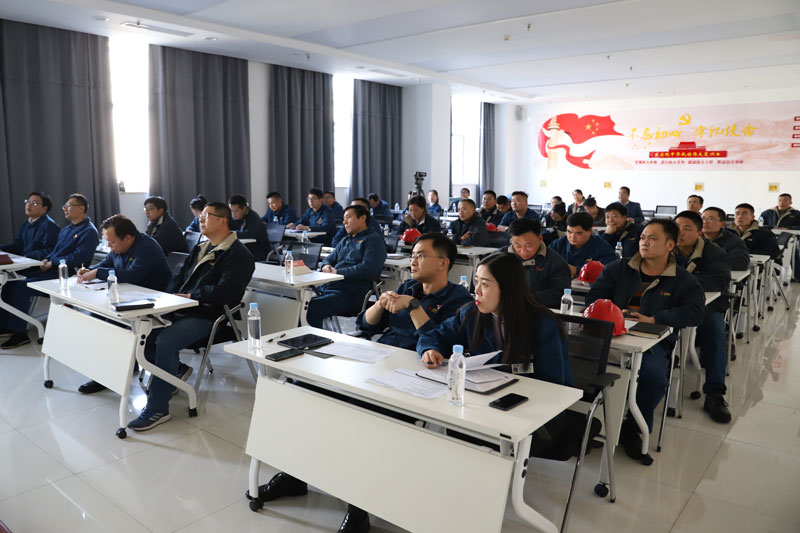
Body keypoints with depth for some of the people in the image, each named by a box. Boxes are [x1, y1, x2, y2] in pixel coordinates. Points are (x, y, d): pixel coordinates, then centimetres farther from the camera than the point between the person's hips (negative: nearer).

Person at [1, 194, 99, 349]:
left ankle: (19, 332, -10)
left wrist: (52, 263, -14)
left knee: (21, 287, -20)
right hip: (50, 269, 10)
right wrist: (46, 260, 3)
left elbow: (78, 258, -18)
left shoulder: (89, 231, -9)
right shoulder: (66, 229, 22)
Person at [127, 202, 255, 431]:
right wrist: (171, 297, 3)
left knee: (165, 341, -29)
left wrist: (191, 296, -15)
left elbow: (227, 291, -19)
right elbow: (179, 277, 24)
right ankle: (177, 369, 16)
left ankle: (158, 409, -18)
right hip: (180, 311, 9)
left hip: (208, 316, -9)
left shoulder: (238, 255, -7)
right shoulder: (199, 249, 22)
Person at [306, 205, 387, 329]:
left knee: (312, 308, -31)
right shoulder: (345, 241, 30)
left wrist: (338, 272, -11)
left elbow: (368, 269, -11)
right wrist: (326, 266, 4)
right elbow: (330, 258, 30)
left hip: (351, 293, -8)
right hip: (327, 288, 8)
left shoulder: (373, 240, 3)